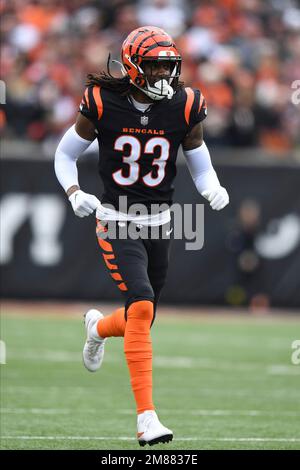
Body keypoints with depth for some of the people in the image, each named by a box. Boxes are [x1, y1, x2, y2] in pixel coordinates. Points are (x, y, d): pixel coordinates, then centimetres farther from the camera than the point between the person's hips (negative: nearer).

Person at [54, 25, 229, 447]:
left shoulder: (184, 107, -5)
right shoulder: (103, 104, -10)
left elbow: (201, 167, 7)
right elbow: (65, 155, 2)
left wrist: (213, 190, -15)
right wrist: (75, 193, -16)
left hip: (159, 223, 4)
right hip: (116, 223, -4)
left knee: (141, 321, 12)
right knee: (141, 303, -24)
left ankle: (99, 327, 53)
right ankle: (147, 419, -24)